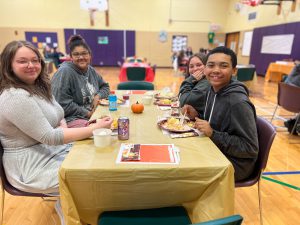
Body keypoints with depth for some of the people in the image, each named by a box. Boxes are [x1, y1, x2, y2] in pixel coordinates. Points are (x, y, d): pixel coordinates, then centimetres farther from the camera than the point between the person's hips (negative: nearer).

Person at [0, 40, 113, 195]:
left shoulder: (38, 87, 6)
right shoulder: (15, 97, -22)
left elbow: (58, 117, 15)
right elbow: (50, 137, -26)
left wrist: (63, 126, -9)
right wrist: (95, 128, -28)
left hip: (56, 149, 8)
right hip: (34, 166, -8)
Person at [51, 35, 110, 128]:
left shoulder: (91, 70, 12)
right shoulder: (64, 72, -10)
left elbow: (105, 86, 23)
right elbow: (63, 104, -16)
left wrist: (98, 96, 1)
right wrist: (87, 113, -13)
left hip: (93, 114, 7)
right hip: (71, 119, -7)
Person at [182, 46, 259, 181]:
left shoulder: (238, 103, -25)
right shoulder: (213, 91, -1)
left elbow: (250, 148, -21)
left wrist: (213, 134, -29)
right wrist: (196, 116, -8)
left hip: (234, 163, -7)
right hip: (214, 152, 7)